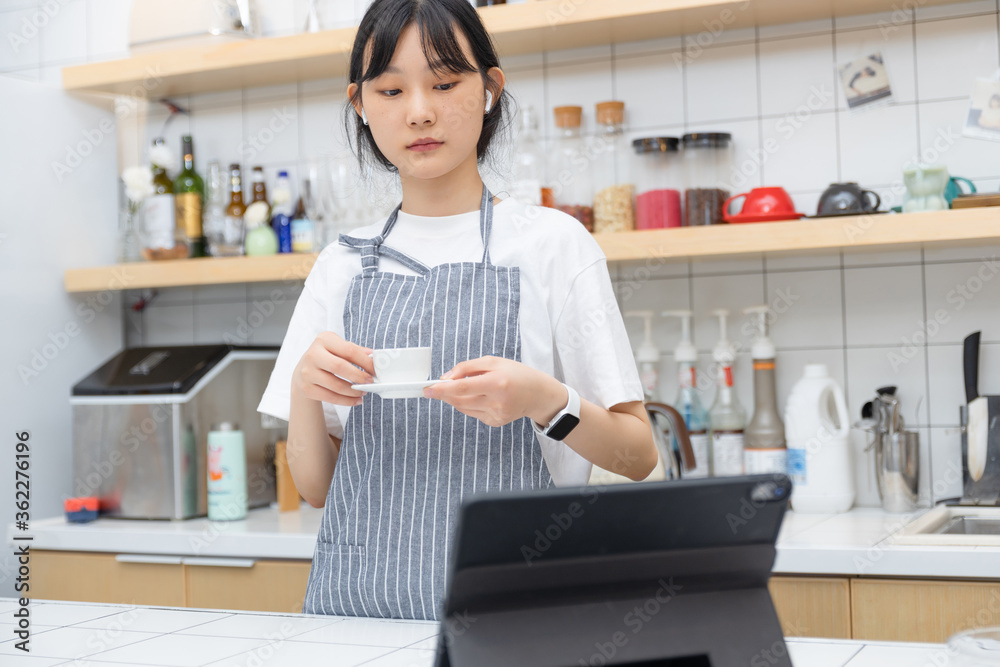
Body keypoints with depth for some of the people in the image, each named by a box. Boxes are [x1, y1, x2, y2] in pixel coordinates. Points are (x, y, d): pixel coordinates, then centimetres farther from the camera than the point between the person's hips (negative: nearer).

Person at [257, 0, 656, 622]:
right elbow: (316, 487, 12)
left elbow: (639, 456, 3)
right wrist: (303, 389, -7)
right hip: (356, 604, 3)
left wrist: (545, 401, -15)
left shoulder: (551, 243, 3)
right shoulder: (342, 266, 12)